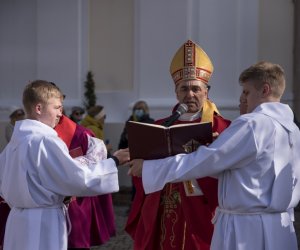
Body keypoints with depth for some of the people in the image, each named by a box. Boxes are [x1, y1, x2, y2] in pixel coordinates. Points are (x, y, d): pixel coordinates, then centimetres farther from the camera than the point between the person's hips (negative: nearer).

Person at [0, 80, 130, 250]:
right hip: (43, 222, -8)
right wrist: (114, 161, -11)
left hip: (19, 218, 9)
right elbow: (79, 178, -20)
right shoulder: (46, 141, -18)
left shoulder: (17, 139, 8)